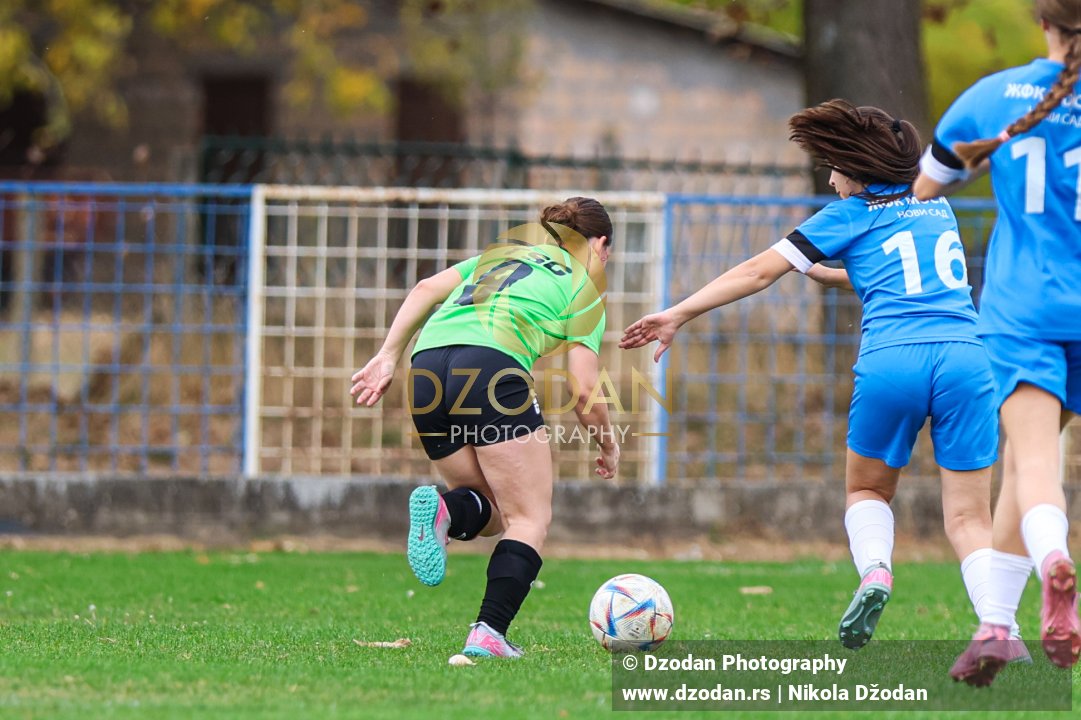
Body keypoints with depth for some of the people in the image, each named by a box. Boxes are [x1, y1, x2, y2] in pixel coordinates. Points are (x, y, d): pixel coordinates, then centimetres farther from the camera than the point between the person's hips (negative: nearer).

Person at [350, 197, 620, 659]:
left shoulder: (502, 254, 33)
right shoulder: (583, 290, 17)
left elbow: (426, 289, 20)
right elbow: (584, 391, 8)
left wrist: (388, 355, 17)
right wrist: (608, 444, 25)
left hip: (426, 367, 6)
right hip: (491, 366, -6)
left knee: (494, 513, 17)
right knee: (530, 519, 2)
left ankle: (444, 510, -17)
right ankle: (488, 635, -17)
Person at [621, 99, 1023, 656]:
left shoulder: (852, 214, 13)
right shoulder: (939, 211, 27)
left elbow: (759, 272, 11)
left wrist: (677, 315, 13)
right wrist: (827, 274, 46)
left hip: (891, 360, -3)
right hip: (965, 355, 3)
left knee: (866, 489, 22)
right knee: (969, 518, 3)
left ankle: (874, 572, -8)